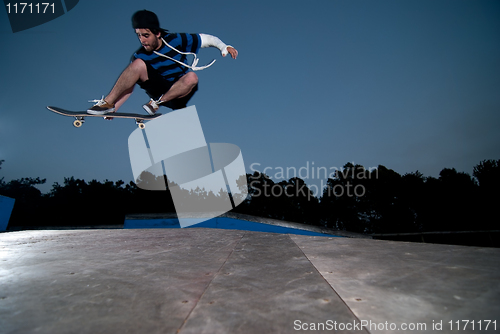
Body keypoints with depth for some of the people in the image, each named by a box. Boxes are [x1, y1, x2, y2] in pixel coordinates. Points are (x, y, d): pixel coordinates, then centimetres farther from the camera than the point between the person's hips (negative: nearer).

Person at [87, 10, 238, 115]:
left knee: (192, 77, -35)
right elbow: (128, 85, -7)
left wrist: (224, 47, -17)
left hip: (180, 93, 0)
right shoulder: (141, 55, -6)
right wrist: (114, 108, -16)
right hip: (159, 90, 1)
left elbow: (206, 39, -2)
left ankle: (156, 103, -26)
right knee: (138, 64, -24)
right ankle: (108, 103, -24)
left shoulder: (176, 41, -9)